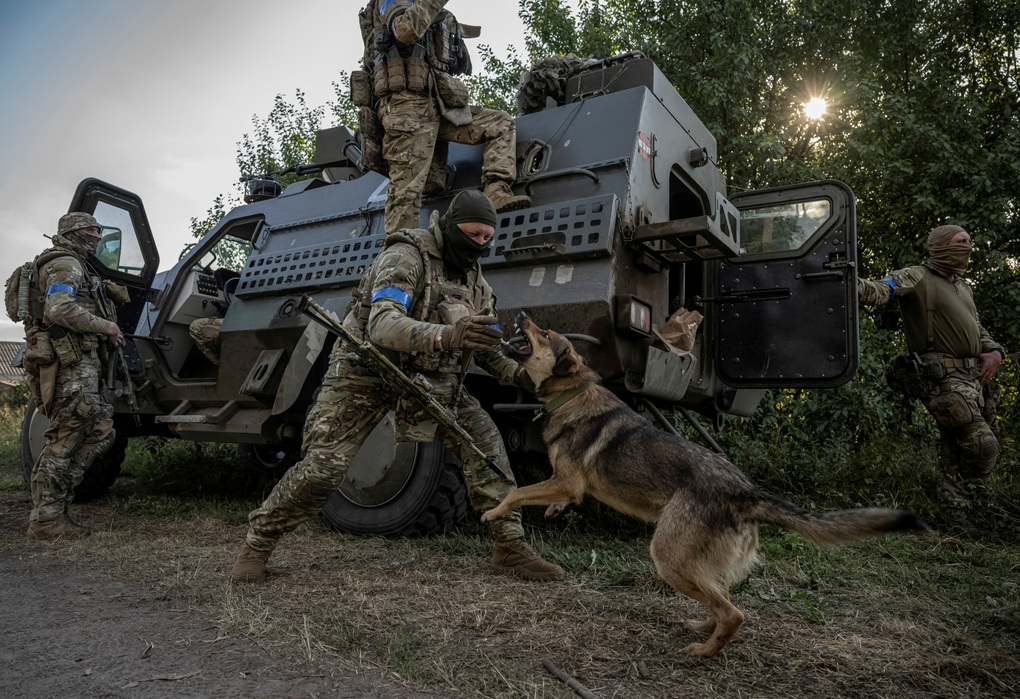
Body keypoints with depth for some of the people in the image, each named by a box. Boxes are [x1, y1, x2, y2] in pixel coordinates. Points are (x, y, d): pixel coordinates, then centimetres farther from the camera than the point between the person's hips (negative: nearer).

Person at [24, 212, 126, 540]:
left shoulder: (77, 268, 26)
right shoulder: (66, 264, -7)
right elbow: (59, 310, -21)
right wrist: (106, 326, -15)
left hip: (80, 362, 10)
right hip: (71, 364, -10)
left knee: (101, 430, 7)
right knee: (64, 439, -6)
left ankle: (54, 496, 10)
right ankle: (46, 518, 0)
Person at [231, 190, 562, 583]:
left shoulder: (474, 277, 5)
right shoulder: (406, 256, -19)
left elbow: (486, 348, 9)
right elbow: (382, 325, -36)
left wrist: (519, 375, -12)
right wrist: (446, 335, -54)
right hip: (366, 373, -5)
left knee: (484, 439, -12)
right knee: (322, 468, -12)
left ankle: (510, 547, -3)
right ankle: (257, 544, 14)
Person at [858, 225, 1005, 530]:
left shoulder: (964, 286, 20)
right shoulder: (916, 278, -5)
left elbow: (978, 329, 28)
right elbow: (881, 290, -25)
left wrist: (994, 351, 8)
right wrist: (854, 283, -47)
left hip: (973, 377, 8)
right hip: (942, 376, -8)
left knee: (956, 453, 12)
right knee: (983, 445, -15)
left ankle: (962, 524, 21)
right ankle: (961, 525, -2)